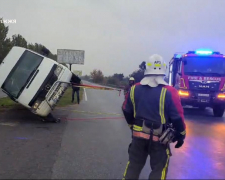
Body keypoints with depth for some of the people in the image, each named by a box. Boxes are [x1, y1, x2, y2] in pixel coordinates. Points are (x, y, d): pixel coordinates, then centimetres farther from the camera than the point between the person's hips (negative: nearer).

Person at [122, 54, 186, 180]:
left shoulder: (135, 89, 0)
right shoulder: (169, 92, -15)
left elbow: (127, 111, 11)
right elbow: (177, 117, -13)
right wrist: (181, 135, 2)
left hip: (138, 134, 4)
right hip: (159, 138, -4)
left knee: (134, 165, 19)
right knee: (159, 169, 11)